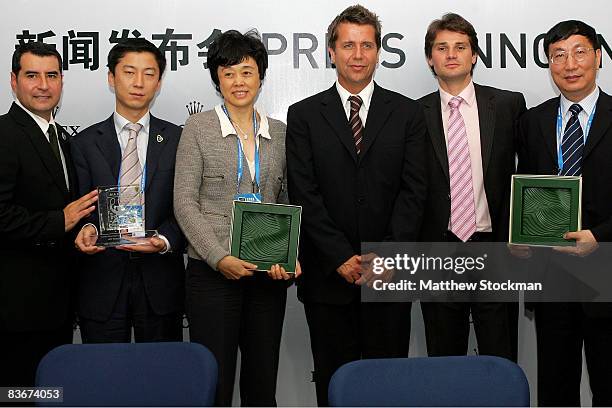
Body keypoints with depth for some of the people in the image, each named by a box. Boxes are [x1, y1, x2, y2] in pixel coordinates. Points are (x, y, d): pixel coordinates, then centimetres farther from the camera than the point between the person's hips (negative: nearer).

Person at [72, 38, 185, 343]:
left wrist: (165, 241, -19)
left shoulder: (178, 140, 4)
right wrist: (86, 229, -19)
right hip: (102, 281, 0)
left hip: (160, 283, 0)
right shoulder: (84, 143, 6)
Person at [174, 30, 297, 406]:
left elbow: (287, 203, 12)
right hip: (212, 273, -3)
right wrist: (220, 258, -14)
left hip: (268, 276, 3)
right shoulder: (199, 127, 0)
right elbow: (184, 202, -5)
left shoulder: (279, 132, 10)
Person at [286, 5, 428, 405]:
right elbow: (304, 195, -3)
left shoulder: (408, 113, 6)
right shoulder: (304, 115, 4)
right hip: (328, 275, 0)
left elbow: (414, 191, 0)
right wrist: (340, 257, -11)